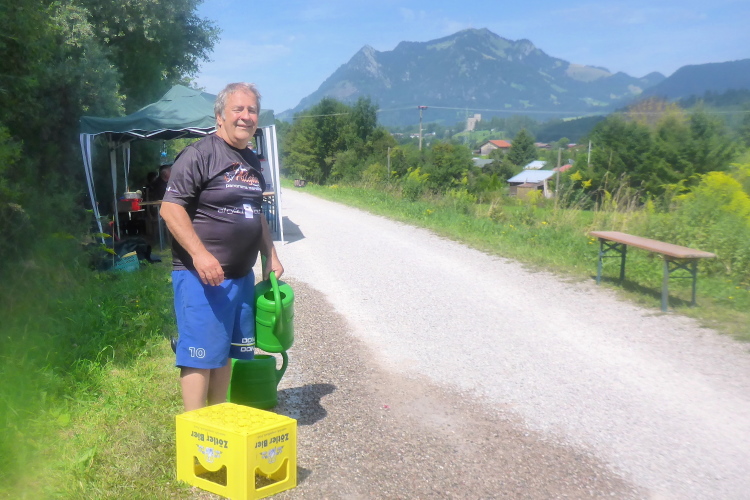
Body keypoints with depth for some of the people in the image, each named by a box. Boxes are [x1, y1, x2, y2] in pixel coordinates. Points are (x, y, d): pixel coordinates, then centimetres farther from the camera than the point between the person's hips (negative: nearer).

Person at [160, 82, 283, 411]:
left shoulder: (252, 162, 16)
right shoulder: (199, 155, -10)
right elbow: (170, 208, -16)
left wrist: (270, 256, 20)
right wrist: (200, 254, -26)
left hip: (241, 276, 8)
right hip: (201, 276, -8)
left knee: (226, 353, 15)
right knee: (200, 356, -4)